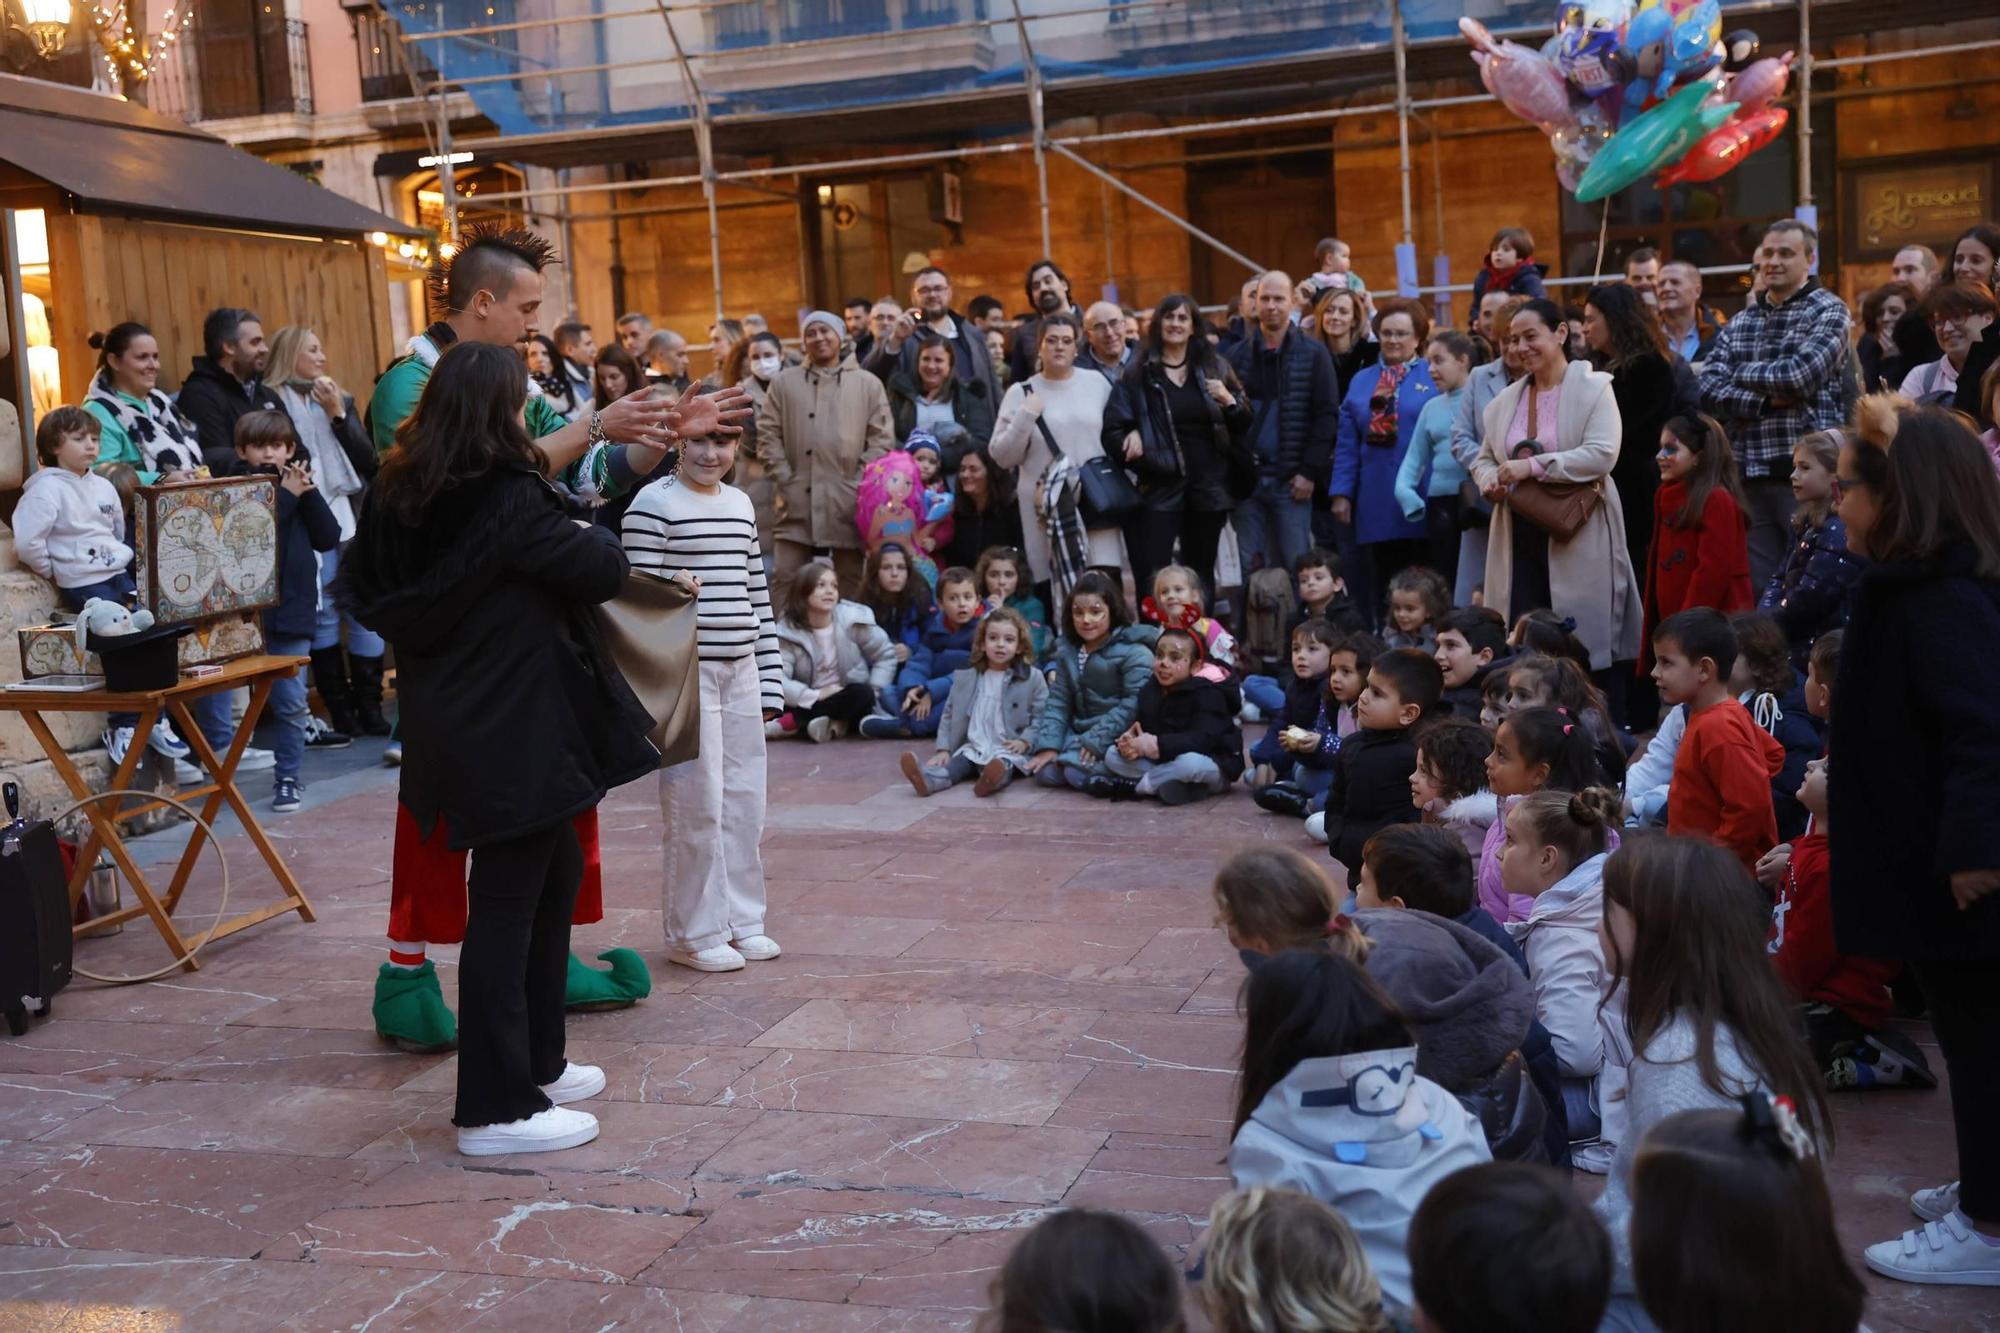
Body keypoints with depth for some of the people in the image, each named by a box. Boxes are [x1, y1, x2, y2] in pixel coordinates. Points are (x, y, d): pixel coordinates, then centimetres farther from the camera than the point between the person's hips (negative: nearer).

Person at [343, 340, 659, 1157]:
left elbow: (367, 592, 16)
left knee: (555, 874, 21)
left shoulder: (401, 498, 5)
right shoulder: (510, 499, -18)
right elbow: (604, 571, -11)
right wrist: (594, 540, 9)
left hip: (452, 717, 9)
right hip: (515, 729, -9)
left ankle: (534, 1062, 32)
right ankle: (496, 1110, 5)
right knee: (506, 906, -2)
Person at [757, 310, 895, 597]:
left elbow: (882, 439, 4)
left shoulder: (868, 384, 9)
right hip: (797, 501, 1)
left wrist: (860, 484, -6)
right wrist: (785, 481, -4)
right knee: (786, 579, 0)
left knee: (852, 582, 6)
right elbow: (768, 435, 6)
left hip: (850, 503, -1)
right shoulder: (784, 382, 11)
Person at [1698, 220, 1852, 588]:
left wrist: (1743, 373, 0)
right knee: (1758, 585, 7)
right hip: (1751, 474, 5)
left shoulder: (1828, 311, 0)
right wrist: (1764, 401, -13)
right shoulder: (1739, 323, 15)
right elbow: (1710, 388, 2)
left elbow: (1801, 374, -16)